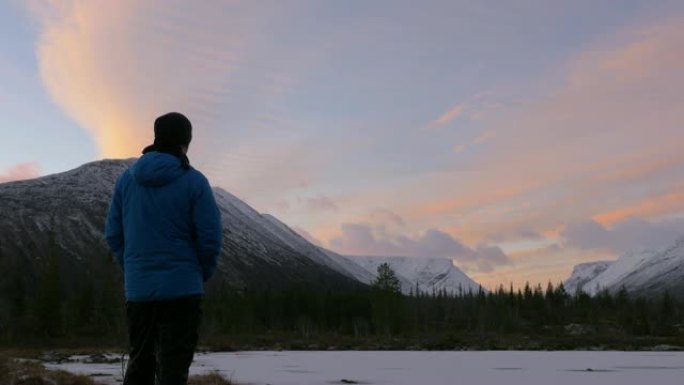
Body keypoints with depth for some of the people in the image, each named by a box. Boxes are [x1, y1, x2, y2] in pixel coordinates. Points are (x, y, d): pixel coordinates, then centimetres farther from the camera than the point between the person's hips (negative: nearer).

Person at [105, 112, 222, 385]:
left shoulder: (126, 179, 5)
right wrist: (203, 274, 8)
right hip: (181, 290, -4)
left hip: (137, 289, 4)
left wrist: (133, 269, 15)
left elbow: (113, 234, 6)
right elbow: (210, 238, -9)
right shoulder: (194, 182, -7)